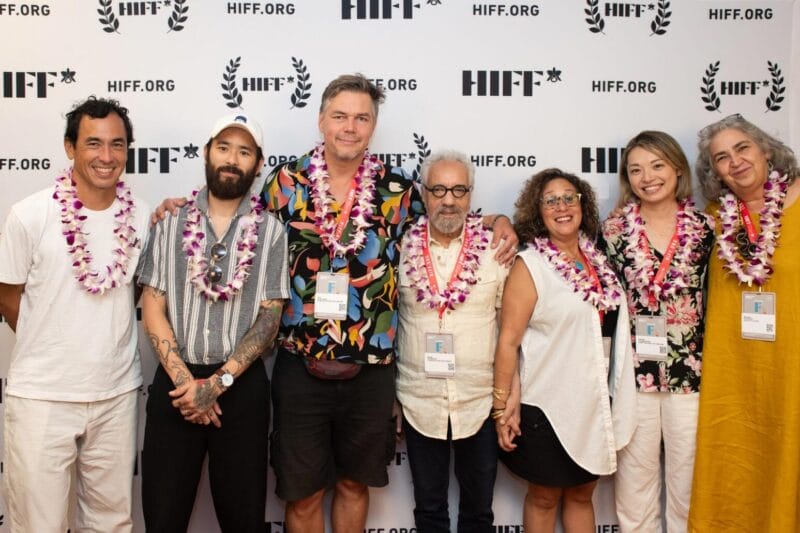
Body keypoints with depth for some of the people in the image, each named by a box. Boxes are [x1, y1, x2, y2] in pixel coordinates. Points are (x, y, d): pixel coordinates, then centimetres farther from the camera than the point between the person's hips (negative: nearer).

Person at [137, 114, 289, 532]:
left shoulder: (270, 231, -1)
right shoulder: (171, 223, 3)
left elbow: (269, 318, -4)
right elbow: (153, 310, 0)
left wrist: (218, 382, -13)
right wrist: (185, 381, -10)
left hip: (242, 385, -1)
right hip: (175, 381, 1)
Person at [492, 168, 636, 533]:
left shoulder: (597, 259, 6)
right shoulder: (530, 264, -11)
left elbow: (612, 326, 13)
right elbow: (509, 340, -13)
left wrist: (616, 396, 10)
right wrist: (503, 405, -15)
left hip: (596, 402, 5)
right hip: (547, 405, -5)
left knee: (582, 494, 18)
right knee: (544, 496, 11)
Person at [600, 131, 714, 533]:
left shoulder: (705, 228, 0)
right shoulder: (614, 231, -1)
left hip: (691, 373, 1)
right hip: (634, 373, 0)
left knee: (688, 480, 11)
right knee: (633, 480, 9)